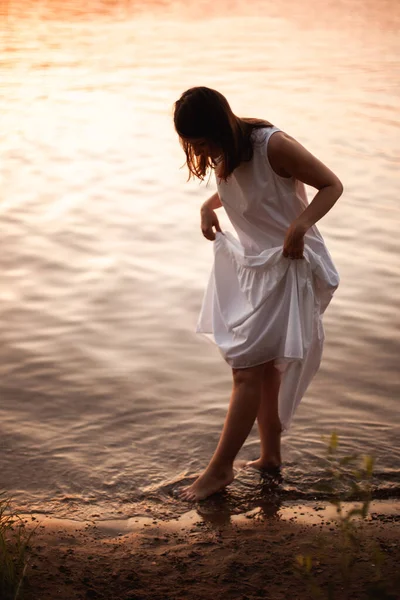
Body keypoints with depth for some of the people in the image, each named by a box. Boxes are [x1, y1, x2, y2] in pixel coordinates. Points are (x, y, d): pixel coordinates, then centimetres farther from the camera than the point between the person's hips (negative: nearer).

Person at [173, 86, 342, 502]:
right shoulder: (222, 155, -1)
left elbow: (331, 185, -14)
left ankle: (220, 469, 3)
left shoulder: (273, 145, -23)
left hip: (286, 266, -8)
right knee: (263, 367, 13)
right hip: (249, 263, 8)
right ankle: (270, 456, 27)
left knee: (247, 369, -6)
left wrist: (299, 225, -29)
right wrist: (209, 205, 2)